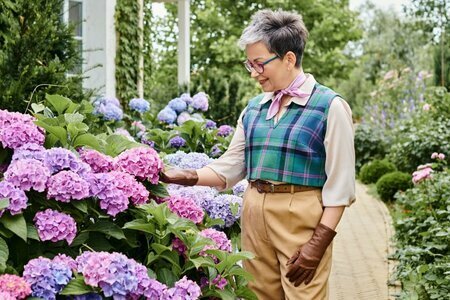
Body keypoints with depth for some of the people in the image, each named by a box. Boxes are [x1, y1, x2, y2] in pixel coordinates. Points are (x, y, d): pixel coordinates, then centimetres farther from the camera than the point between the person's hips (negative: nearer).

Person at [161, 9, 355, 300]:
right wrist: (184, 177, -2)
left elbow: (339, 183, -9)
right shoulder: (253, 109, 11)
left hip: (301, 219, -5)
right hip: (254, 215, 6)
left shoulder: (329, 106, -6)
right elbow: (229, 167, 14)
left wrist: (319, 242, -14)